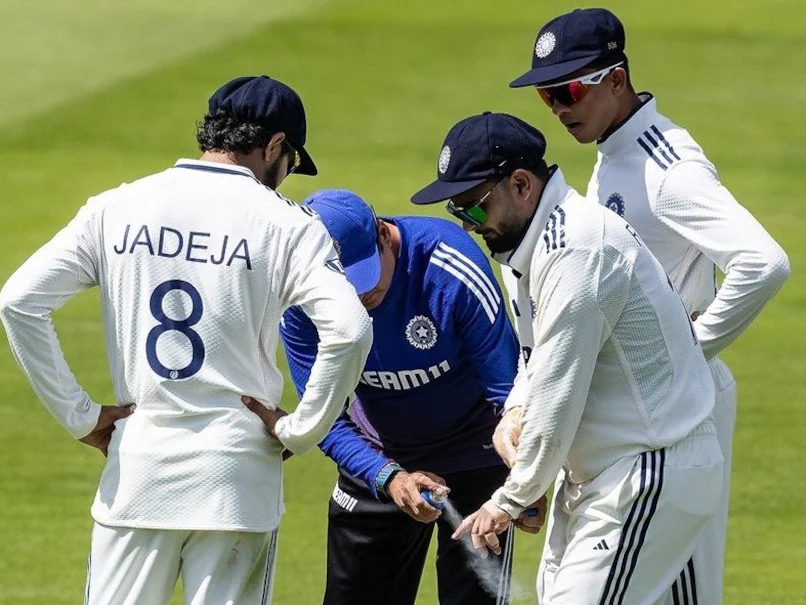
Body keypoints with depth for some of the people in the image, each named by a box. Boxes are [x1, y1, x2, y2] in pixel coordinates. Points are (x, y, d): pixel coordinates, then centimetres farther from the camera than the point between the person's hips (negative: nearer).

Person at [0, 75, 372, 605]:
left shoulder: (117, 208, 5)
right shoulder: (287, 224, -3)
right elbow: (349, 331, -18)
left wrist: (78, 414, 3)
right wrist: (300, 432, -5)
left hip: (137, 464, 2)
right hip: (236, 471, -2)